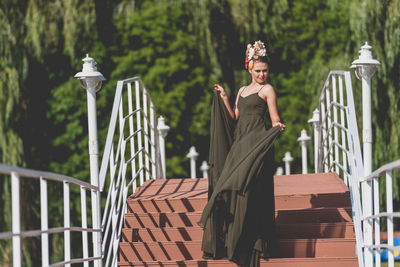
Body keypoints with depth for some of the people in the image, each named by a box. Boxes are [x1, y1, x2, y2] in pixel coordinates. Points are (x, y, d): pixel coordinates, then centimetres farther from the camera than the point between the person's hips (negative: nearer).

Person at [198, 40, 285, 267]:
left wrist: (278, 127, -26)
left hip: (257, 142, -7)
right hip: (240, 143, 7)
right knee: (230, 186, 4)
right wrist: (224, 99, 12)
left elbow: (275, 120, -5)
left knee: (246, 187, -11)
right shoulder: (242, 91, 20)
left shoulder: (267, 90, 0)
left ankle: (250, 243, -7)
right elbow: (234, 119, 17)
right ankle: (232, 240, 11)